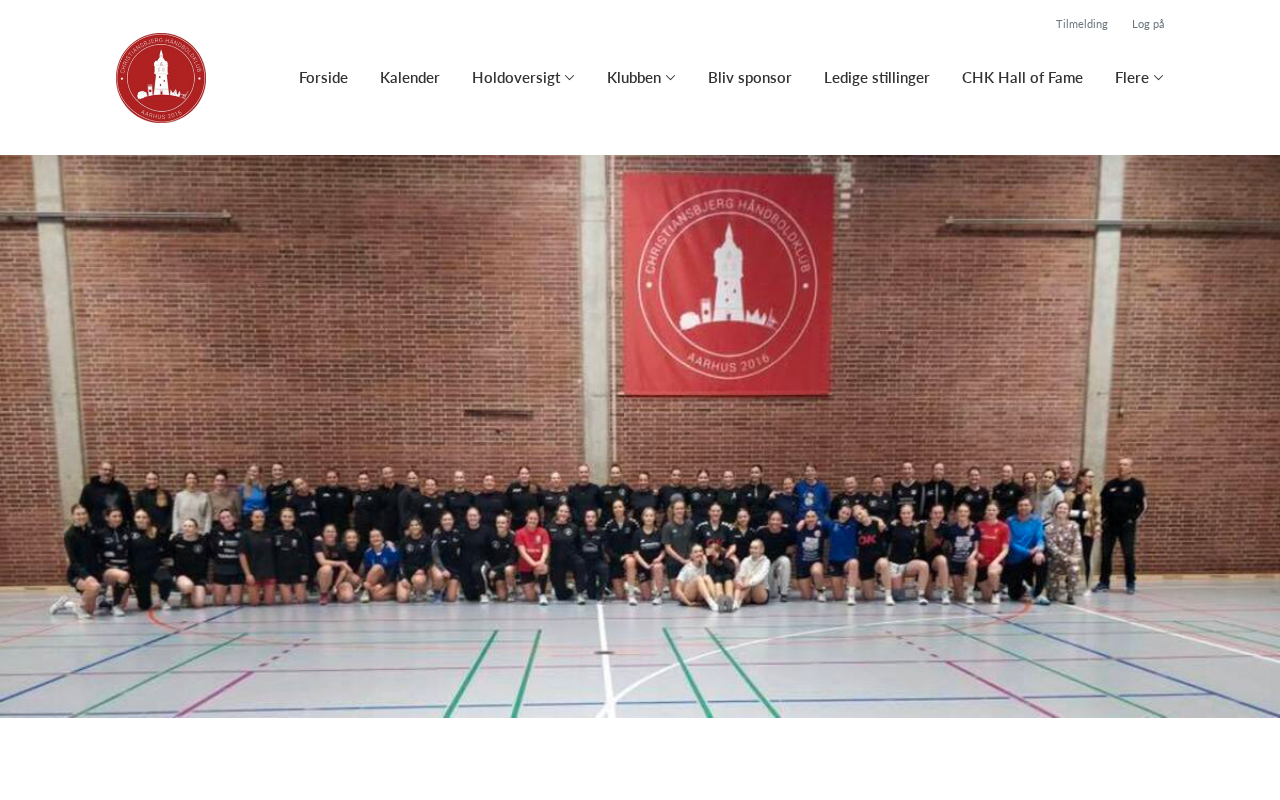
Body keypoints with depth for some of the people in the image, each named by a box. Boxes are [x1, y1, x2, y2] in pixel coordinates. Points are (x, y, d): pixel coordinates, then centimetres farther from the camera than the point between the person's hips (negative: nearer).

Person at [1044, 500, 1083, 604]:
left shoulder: (1073, 525, -1)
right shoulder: (1049, 527, -8)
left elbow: (1077, 543, -8)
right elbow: (1050, 545, -14)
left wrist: (1074, 557, -23)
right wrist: (1065, 557, -23)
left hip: (1070, 558, 2)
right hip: (1056, 559, -2)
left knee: (1075, 568, -34)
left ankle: (1071, 596, -12)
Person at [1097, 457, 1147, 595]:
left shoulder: (1137, 485, -2)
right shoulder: (1110, 484, 7)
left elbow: (1143, 506, -1)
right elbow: (1102, 503, 13)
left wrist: (1134, 519, -8)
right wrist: (1103, 518, 4)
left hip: (1127, 526, -3)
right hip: (1110, 524, 3)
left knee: (1128, 555, -2)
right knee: (1106, 554, 3)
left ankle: (1131, 583, 12)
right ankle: (1104, 582, 11)